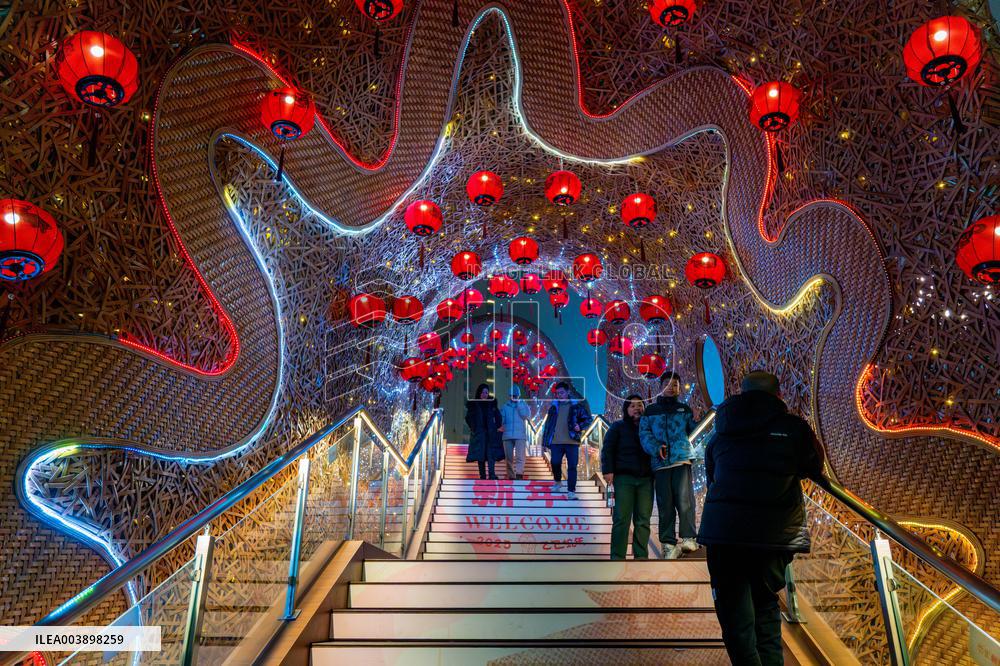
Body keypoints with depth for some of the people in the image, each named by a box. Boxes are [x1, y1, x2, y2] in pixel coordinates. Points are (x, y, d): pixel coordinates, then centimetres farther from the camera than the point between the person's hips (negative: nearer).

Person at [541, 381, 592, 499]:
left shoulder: (576, 405, 3)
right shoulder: (554, 406, 11)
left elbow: (587, 419, 6)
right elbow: (548, 423, 13)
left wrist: (580, 426, -14)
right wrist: (545, 440, 10)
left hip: (572, 442, -2)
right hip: (556, 442, 2)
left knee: (572, 467, -2)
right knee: (555, 463, -3)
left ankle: (571, 491, 4)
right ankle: (558, 482, 26)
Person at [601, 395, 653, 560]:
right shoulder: (618, 427, 10)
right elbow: (607, 449, 2)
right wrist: (608, 470, -11)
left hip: (646, 479, 3)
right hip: (624, 478, -3)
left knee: (643, 520, 1)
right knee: (622, 519, -7)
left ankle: (641, 557, 6)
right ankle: (617, 558, -5)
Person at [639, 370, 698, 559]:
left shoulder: (684, 409, 16)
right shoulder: (650, 411, 14)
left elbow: (693, 430, 5)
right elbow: (644, 434, 4)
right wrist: (655, 448, -14)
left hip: (682, 460, -1)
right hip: (660, 464, 1)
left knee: (684, 500, -15)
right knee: (665, 505, 2)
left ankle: (688, 539, -12)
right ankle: (668, 544, 7)